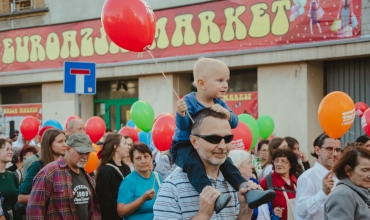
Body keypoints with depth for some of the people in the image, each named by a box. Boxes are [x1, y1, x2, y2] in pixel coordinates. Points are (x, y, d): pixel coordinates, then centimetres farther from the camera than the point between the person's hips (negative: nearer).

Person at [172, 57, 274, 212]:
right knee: (193, 163, -34)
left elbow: (234, 123, -4)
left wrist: (226, 112, -24)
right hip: (184, 146, -7)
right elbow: (183, 126, -24)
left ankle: (247, 190, -9)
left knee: (226, 162, -9)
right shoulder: (189, 101, -16)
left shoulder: (220, 103, 4)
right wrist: (181, 113, -45)